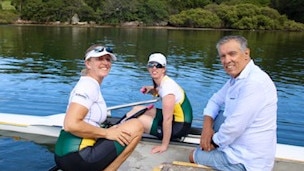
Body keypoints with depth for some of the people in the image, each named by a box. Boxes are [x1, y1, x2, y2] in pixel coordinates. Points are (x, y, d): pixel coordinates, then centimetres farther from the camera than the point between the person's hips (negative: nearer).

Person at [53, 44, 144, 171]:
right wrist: (106, 133, -15)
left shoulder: (91, 84, 16)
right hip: (76, 156, -10)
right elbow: (71, 124, -24)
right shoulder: (88, 85, -12)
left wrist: (107, 131, 7)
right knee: (136, 126, -9)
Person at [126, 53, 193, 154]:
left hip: (179, 127, -9)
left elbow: (167, 119, -26)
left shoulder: (167, 86, -26)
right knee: (137, 109, 10)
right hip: (174, 119, 9)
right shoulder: (163, 82, 0)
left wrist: (164, 145, -21)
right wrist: (152, 90, 3)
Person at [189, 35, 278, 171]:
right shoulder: (236, 77, 5)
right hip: (240, 145, 9)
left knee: (193, 156, 6)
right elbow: (215, 100, 12)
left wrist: (214, 141, -9)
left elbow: (234, 127, -29)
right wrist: (207, 127, -5)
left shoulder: (254, 82, -27)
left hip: (246, 160, -9)